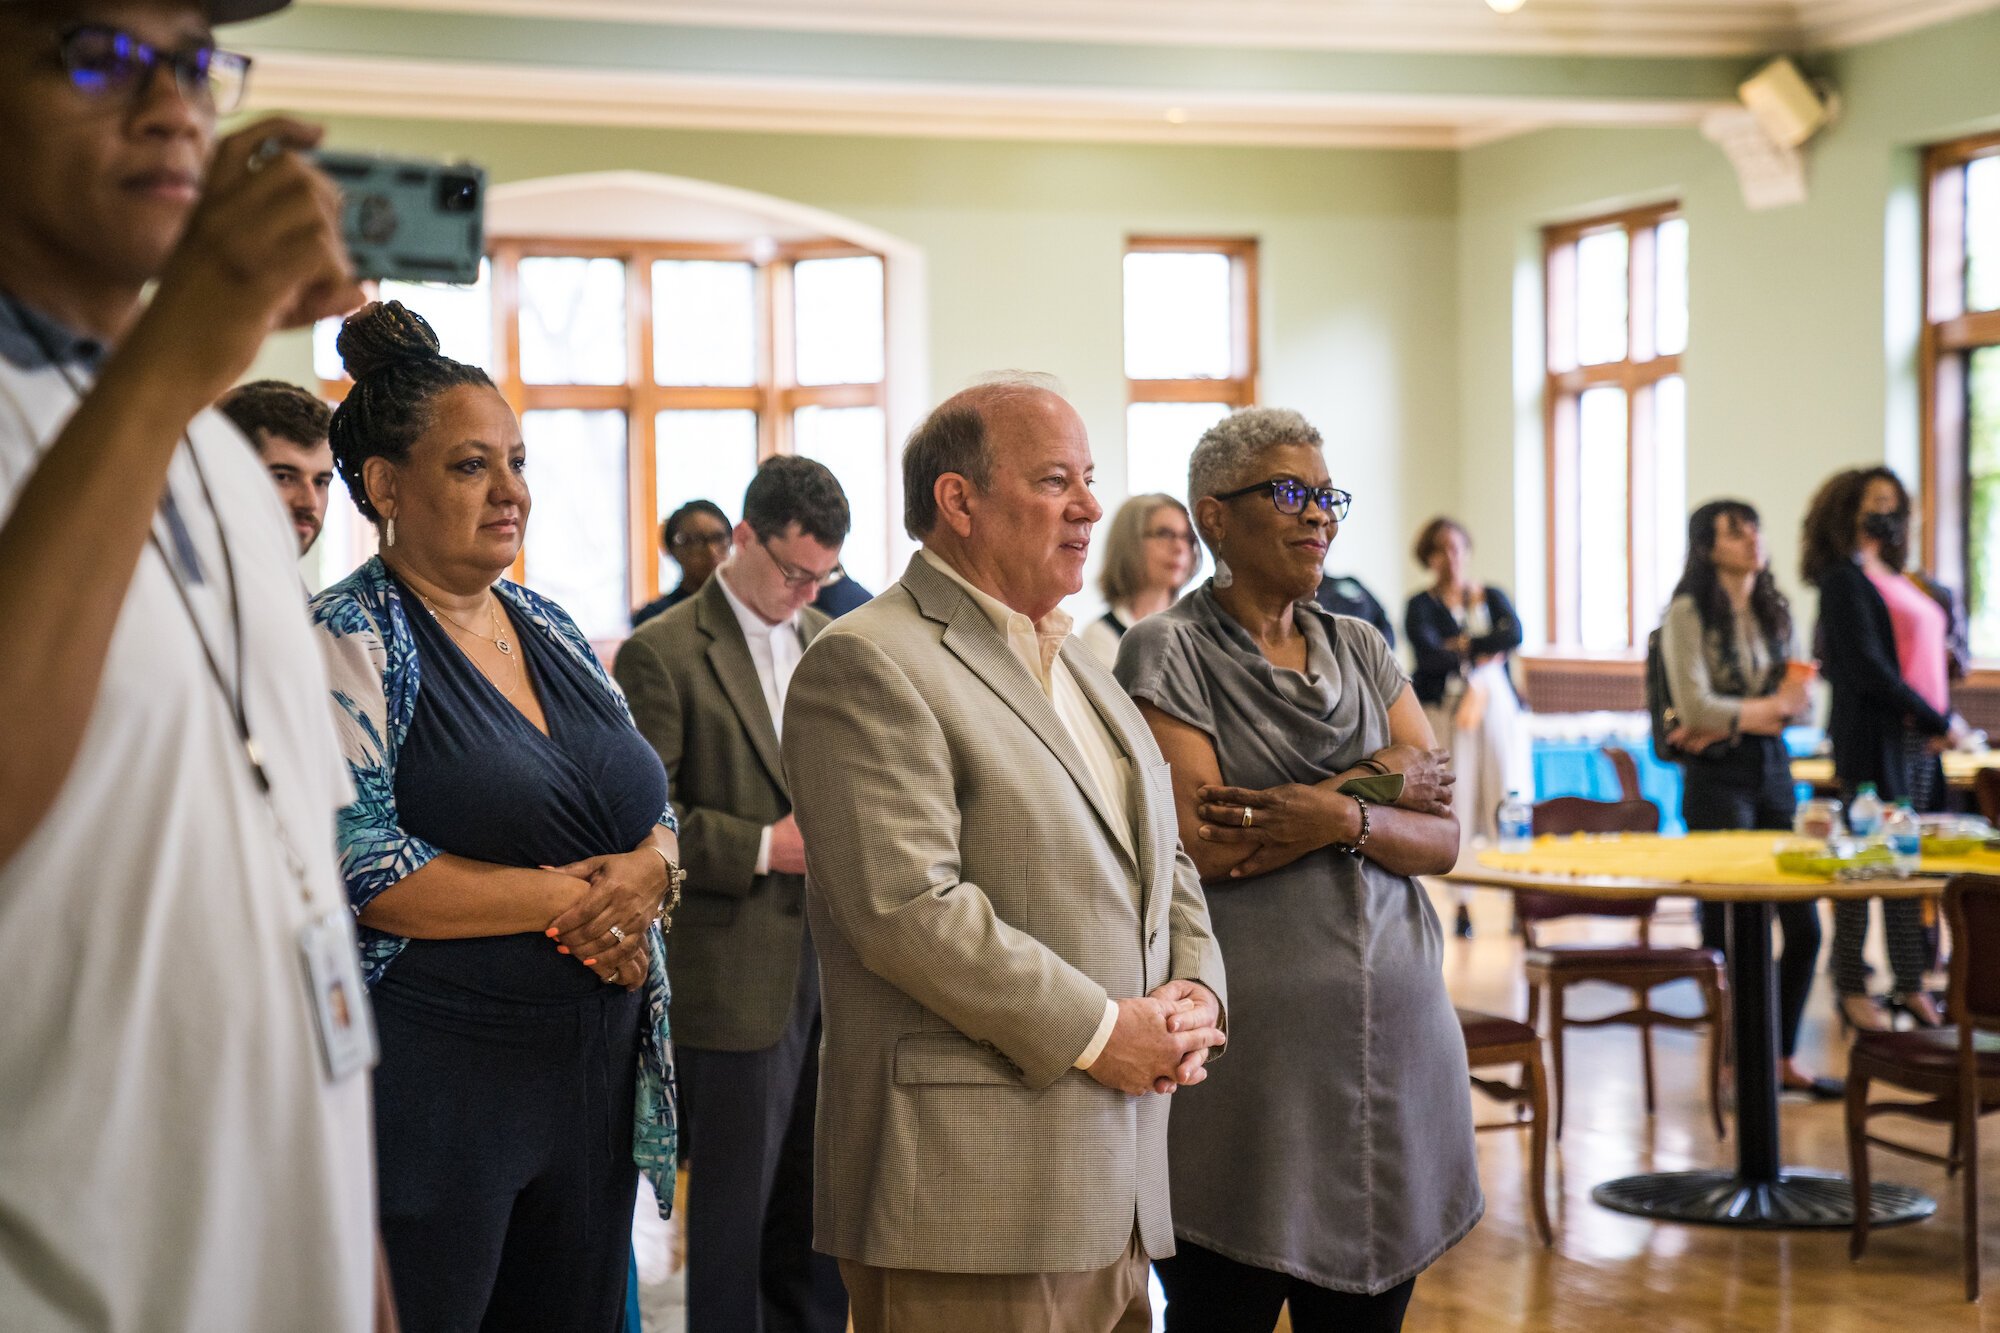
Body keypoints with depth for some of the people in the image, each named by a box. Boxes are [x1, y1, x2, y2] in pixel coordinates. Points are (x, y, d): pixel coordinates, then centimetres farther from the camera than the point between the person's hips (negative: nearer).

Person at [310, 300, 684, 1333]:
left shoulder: (549, 628, 13)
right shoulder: (347, 641, -8)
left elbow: (655, 808, 16)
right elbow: (357, 867, -18)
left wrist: (648, 871, -8)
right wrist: (573, 901, -14)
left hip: (595, 1080, 7)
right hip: (428, 1083, -7)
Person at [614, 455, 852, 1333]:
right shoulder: (662, 655, -7)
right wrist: (763, 849, -17)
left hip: (834, 959, 6)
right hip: (737, 977, -6)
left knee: (820, 1205, 12)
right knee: (733, 1207, 2)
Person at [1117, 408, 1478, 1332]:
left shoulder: (1363, 651, 14)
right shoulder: (1168, 652, -3)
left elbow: (1440, 837, 7)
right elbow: (1196, 841, -15)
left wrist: (1342, 820, -14)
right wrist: (1376, 779, -5)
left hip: (1390, 1040, 5)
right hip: (1248, 1044, -5)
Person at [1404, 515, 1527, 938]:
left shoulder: (1492, 597, 15)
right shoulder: (1421, 606, 6)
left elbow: (1514, 634, -4)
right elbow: (1428, 653, -11)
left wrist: (1462, 646, -8)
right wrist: (1482, 654, -7)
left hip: (1496, 707, 2)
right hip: (1444, 710, -2)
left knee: (1508, 800, -5)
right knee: (1454, 804, -6)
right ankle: (1462, 903, -2)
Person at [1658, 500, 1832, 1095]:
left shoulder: (1774, 610, 12)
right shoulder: (1688, 613, -6)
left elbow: (1799, 699, 7)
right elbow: (1696, 705, -14)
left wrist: (1732, 721, -9)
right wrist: (1770, 706, -7)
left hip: (1772, 766, 6)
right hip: (1716, 777, -6)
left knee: (1803, 923, 4)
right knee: (1731, 927, -2)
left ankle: (1785, 1058, 16)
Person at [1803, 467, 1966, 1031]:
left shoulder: (1894, 579, 19)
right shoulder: (1844, 579, -7)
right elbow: (1866, 668, -15)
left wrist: (1940, 720, 3)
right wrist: (1940, 720, -12)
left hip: (1920, 738, 8)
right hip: (1873, 737, -8)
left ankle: (1910, 984, 16)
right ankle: (1851, 989, 3)